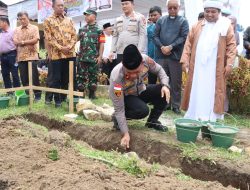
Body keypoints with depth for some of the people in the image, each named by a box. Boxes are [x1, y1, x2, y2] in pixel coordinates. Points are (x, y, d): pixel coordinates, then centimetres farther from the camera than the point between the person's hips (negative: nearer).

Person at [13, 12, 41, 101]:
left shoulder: (34, 28, 3)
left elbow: (35, 40, -11)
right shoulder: (17, 30, 14)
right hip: (21, 57, 4)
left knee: (34, 76, -3)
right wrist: (28, 44, -13)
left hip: (32, 56, -4)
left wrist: (22, 42, -7)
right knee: (24, 77, 6)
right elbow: (15, 42, 1)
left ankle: (37, 94, 5)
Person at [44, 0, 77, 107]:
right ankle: (56, 99, 11)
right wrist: (60, 48, -15)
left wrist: (70, 46, -10)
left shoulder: (69, 20, 14)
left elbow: (74, 35, 8)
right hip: (56, 54, -3)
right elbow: (49, 38, -5)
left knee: (66, 78, 9)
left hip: (70, 53, 4)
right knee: (55, 78, 0)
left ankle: (63, 97, 22)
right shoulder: (48, 21, 2)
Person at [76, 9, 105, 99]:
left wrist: (100, 56, -11)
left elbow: (101, 44, -5)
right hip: (82, 57, 4)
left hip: (94, 58, -4)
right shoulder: (82, 29, 14)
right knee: (80, 76, 6)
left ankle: (92, 94, 14)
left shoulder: (99, 29, 0)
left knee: (93, 76, 4)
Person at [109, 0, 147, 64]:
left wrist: (139, 51, -15)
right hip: (120, 53, 5)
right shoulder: (118, 20, 19)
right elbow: (115, 36, 19)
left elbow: (143, 35, -4)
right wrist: (112, 51, 9)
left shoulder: (139, 17, 4)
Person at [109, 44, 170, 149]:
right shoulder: (116, 78, -38)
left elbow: (159, 70, -6)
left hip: (141, 91, 4)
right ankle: (117, 118, -4)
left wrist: (165, 85, -24)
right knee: (142, 110, -34)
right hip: (125, 97, -4)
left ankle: (152, 121, 1)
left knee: (163, 92, -22)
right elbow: (119, 109, -31)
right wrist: (125, 134, -33)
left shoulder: (146, 60, -30)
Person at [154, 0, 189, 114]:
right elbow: (155, 36, 7)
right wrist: (161, 47, -10)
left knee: (176, 82, 3)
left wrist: (170, 47, -14)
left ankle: (176, 105, 12)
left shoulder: (183, 21, 5)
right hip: (161, 55, 2)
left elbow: (184, 37, -5)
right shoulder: (161, 20, 12)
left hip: (175, 56, -2)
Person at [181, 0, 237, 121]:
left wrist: (229, 64, -9)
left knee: (211, 94, 1)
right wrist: (185, 60, 0)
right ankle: (193, 117, 15)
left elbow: (231, 46, 0)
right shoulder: (197, 26, 11)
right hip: (197, 67, 2)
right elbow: (189, 44, 9)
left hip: (215, 69, -2)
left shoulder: (226, 26, 4)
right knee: (196, 93, 7)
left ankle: (210, 119, 8)